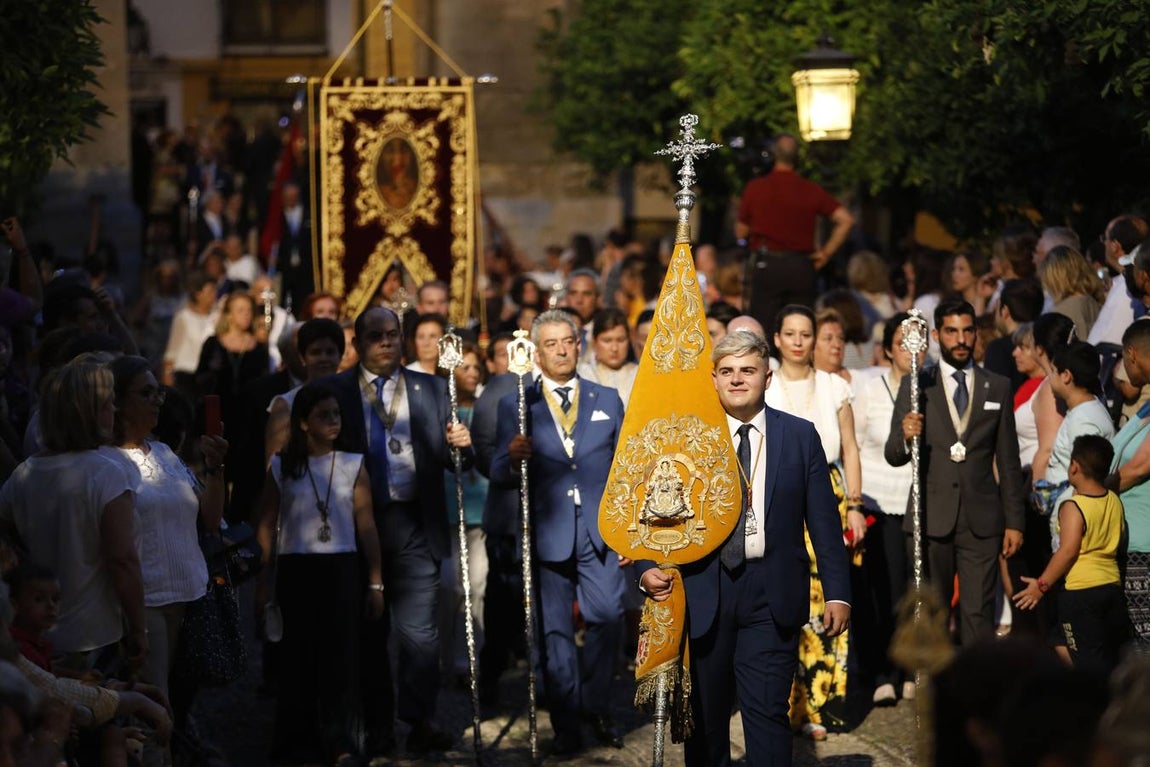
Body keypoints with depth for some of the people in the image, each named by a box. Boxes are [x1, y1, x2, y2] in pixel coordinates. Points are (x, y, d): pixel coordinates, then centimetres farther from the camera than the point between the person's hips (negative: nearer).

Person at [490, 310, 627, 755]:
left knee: (607, 616, -9)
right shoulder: (515, 406, 7)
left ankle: (596, 706, 11)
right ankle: (566, 723, 9)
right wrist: (512, 458, -20)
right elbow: (499, 475, 2)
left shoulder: (608, 400, 13)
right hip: (547, 533, -1)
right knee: (555, 631, 1)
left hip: (601, 532, 1)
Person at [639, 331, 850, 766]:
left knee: (767, 711, -7)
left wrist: (837, 593, -1)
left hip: (771, 594, -1)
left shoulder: (800, 436, 4)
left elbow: (824, 519, 4)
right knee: (705, 714, 8)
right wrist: (649, 567, -14)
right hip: (703, 589, 1)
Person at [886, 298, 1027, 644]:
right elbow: (893, 456, 4)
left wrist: (1015, 521, 7)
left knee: (979, 612, -5)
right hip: (931, 519, 0)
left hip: (982, 521, 0)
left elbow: (1008, 460, 11)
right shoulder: (915, 387, 7)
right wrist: (905, 437, -20)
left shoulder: (998, 388, 11)